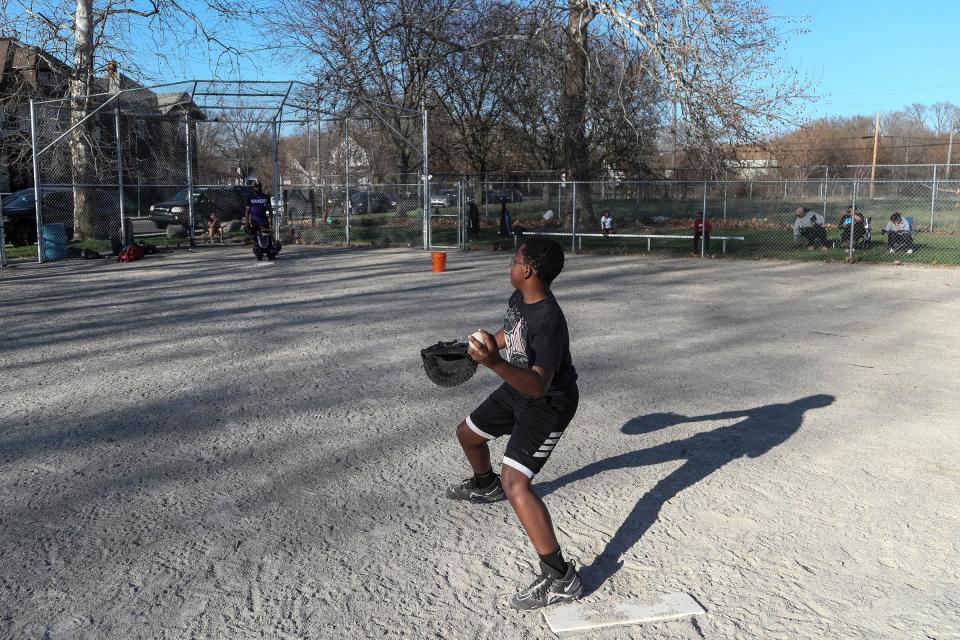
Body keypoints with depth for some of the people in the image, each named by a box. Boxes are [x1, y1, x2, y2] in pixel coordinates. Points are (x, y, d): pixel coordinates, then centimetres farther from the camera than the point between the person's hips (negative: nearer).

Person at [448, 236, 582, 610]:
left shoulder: (548, 322, -35)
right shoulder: (519, 298, -8)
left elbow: (539, 385, -43)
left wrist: (495, 363, -57)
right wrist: (486, 344, 28)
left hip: (547, 405, -9)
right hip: (516, 390, 9)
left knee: (515, 483, -22)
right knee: (468, 433, 26)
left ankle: (560, 579, -14)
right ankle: (485, 485, 60)